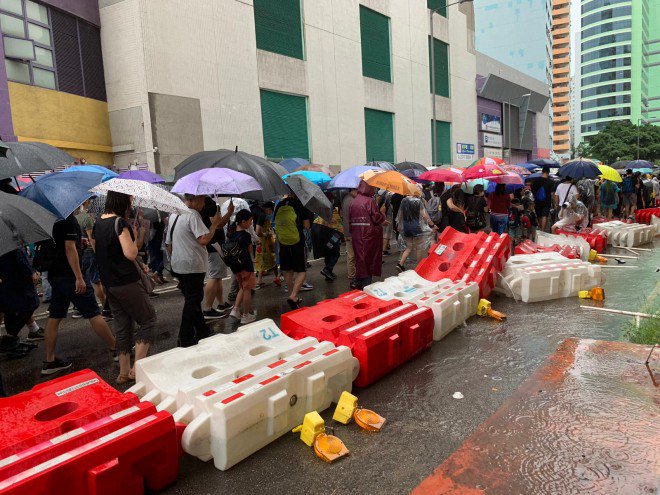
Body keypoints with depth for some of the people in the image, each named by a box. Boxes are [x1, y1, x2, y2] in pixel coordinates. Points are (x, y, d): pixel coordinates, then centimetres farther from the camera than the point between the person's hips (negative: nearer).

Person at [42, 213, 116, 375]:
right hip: (69, 275, -9)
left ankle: (49, 361, 15)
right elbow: (70, 248, -20)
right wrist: (79, 277, -22)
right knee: (93, 314, -3)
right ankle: (116, 348, 5)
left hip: (54, 274, 9)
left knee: (54, 317, 11)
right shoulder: (69, 218, -14)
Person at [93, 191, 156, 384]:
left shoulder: (98, 223, 9)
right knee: (148, 320, 6)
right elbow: (131, 253, -22)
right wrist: (136, 237, -4)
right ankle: (138, 367, 1)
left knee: (122, 326, 16)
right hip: (127, 282, -8)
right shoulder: (120, 222, -17)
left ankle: (124, 372, 22)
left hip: (109, 283, 8)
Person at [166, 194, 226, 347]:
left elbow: (168, 243, 18)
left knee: (192, 300, 18)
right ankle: (185, 339, 6)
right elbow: (204, 239, -26)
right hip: (193, 266, -9)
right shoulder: (193, 215, -17)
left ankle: (202, 330, 30)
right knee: (193, 302, 0)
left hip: (178, 266, 9)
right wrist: (214, 223, -14)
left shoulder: (173, 215, 13)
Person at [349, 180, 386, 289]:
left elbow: (350, 219, 10)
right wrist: (383, 213, 5)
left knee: (359, 259, 15)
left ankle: (358, 283, 23)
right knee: (369, 260, 3)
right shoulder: (369, 201, -14)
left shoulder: (354, 201, 6)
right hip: (369, 236, -6)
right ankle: (366, 284, 6)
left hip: (356, 236, 6)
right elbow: (377, 218, -14)